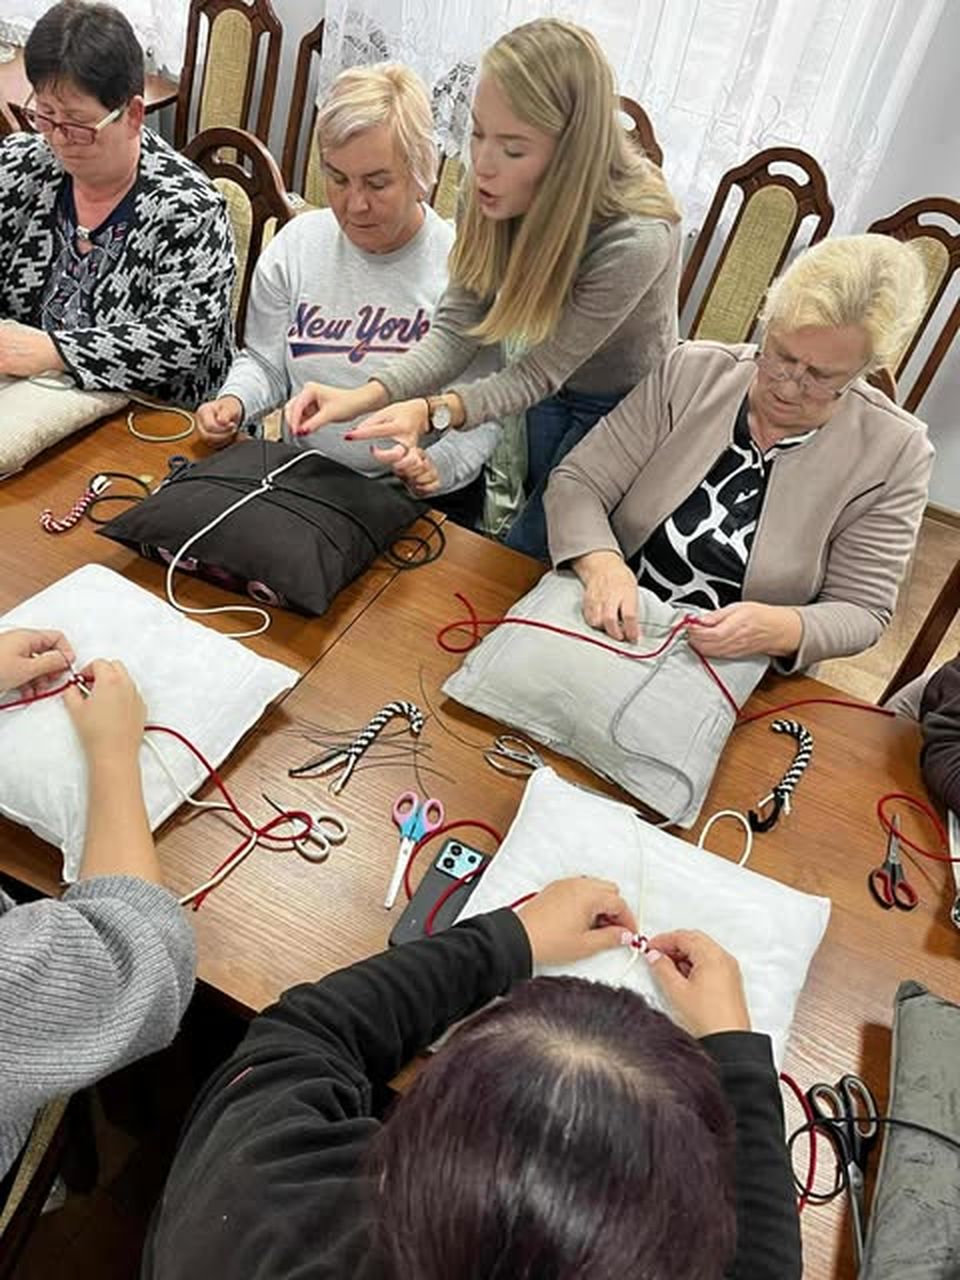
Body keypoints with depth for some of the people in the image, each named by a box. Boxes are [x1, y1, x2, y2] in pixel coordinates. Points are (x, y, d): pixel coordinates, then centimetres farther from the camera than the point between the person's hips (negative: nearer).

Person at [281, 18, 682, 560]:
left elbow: (540, 373, -28)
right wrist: (364, 397, -34)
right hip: (552, 382, 5)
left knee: (523, 557, 6)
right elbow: (455, 331, -18)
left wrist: (434, 410, -43)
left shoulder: (635, 239, -36)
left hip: (622, 408, -4)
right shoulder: (495, 191, -20)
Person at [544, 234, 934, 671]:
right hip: (606, 629, 1)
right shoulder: (692, 372, -3)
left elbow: (863, 610, -4)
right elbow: (576, 482, -4)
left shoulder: (895, 453, -7)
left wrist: (778, 630, -26)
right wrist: (602, 565, -25)